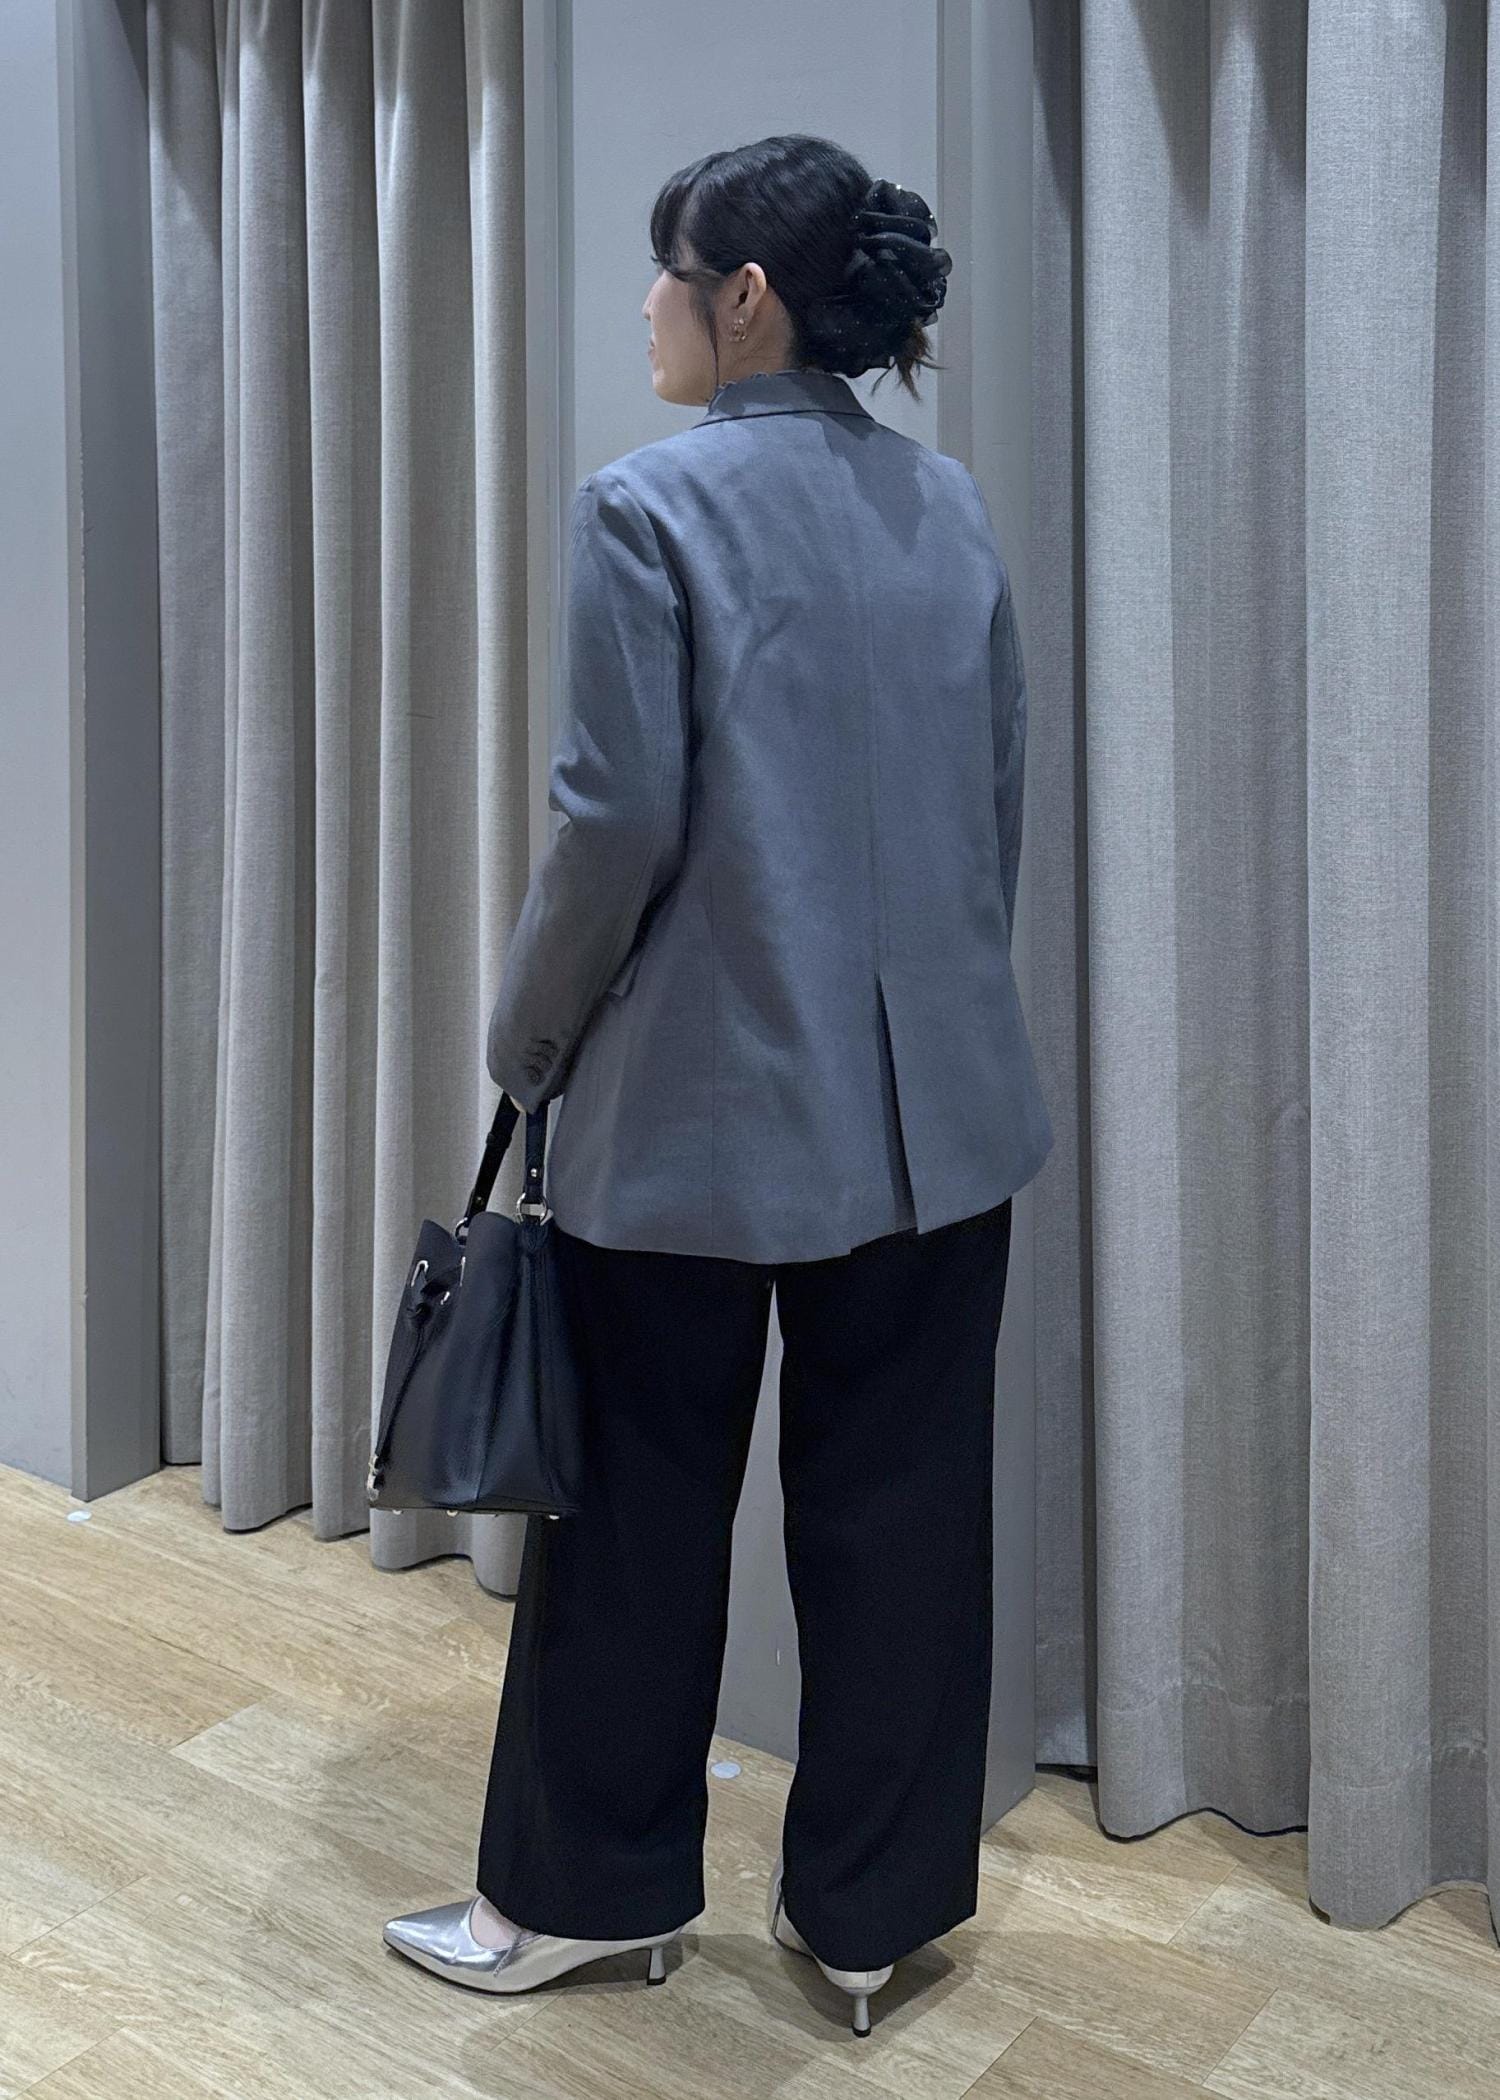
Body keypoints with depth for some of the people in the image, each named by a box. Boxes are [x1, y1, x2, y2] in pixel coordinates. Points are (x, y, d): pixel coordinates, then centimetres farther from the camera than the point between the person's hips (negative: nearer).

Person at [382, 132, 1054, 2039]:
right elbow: (1001, 807, 10)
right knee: (898, 1512, 13)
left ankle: (585, 1893, 31)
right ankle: (869, 1910, 29)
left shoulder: (648, 506, -11)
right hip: (932, 1104, 5)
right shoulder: (950, 505, 7)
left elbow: (621, 820, -14)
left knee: (638, 1516, 12)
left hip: (699, 1107, -5)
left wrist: (525, 1039, 1)